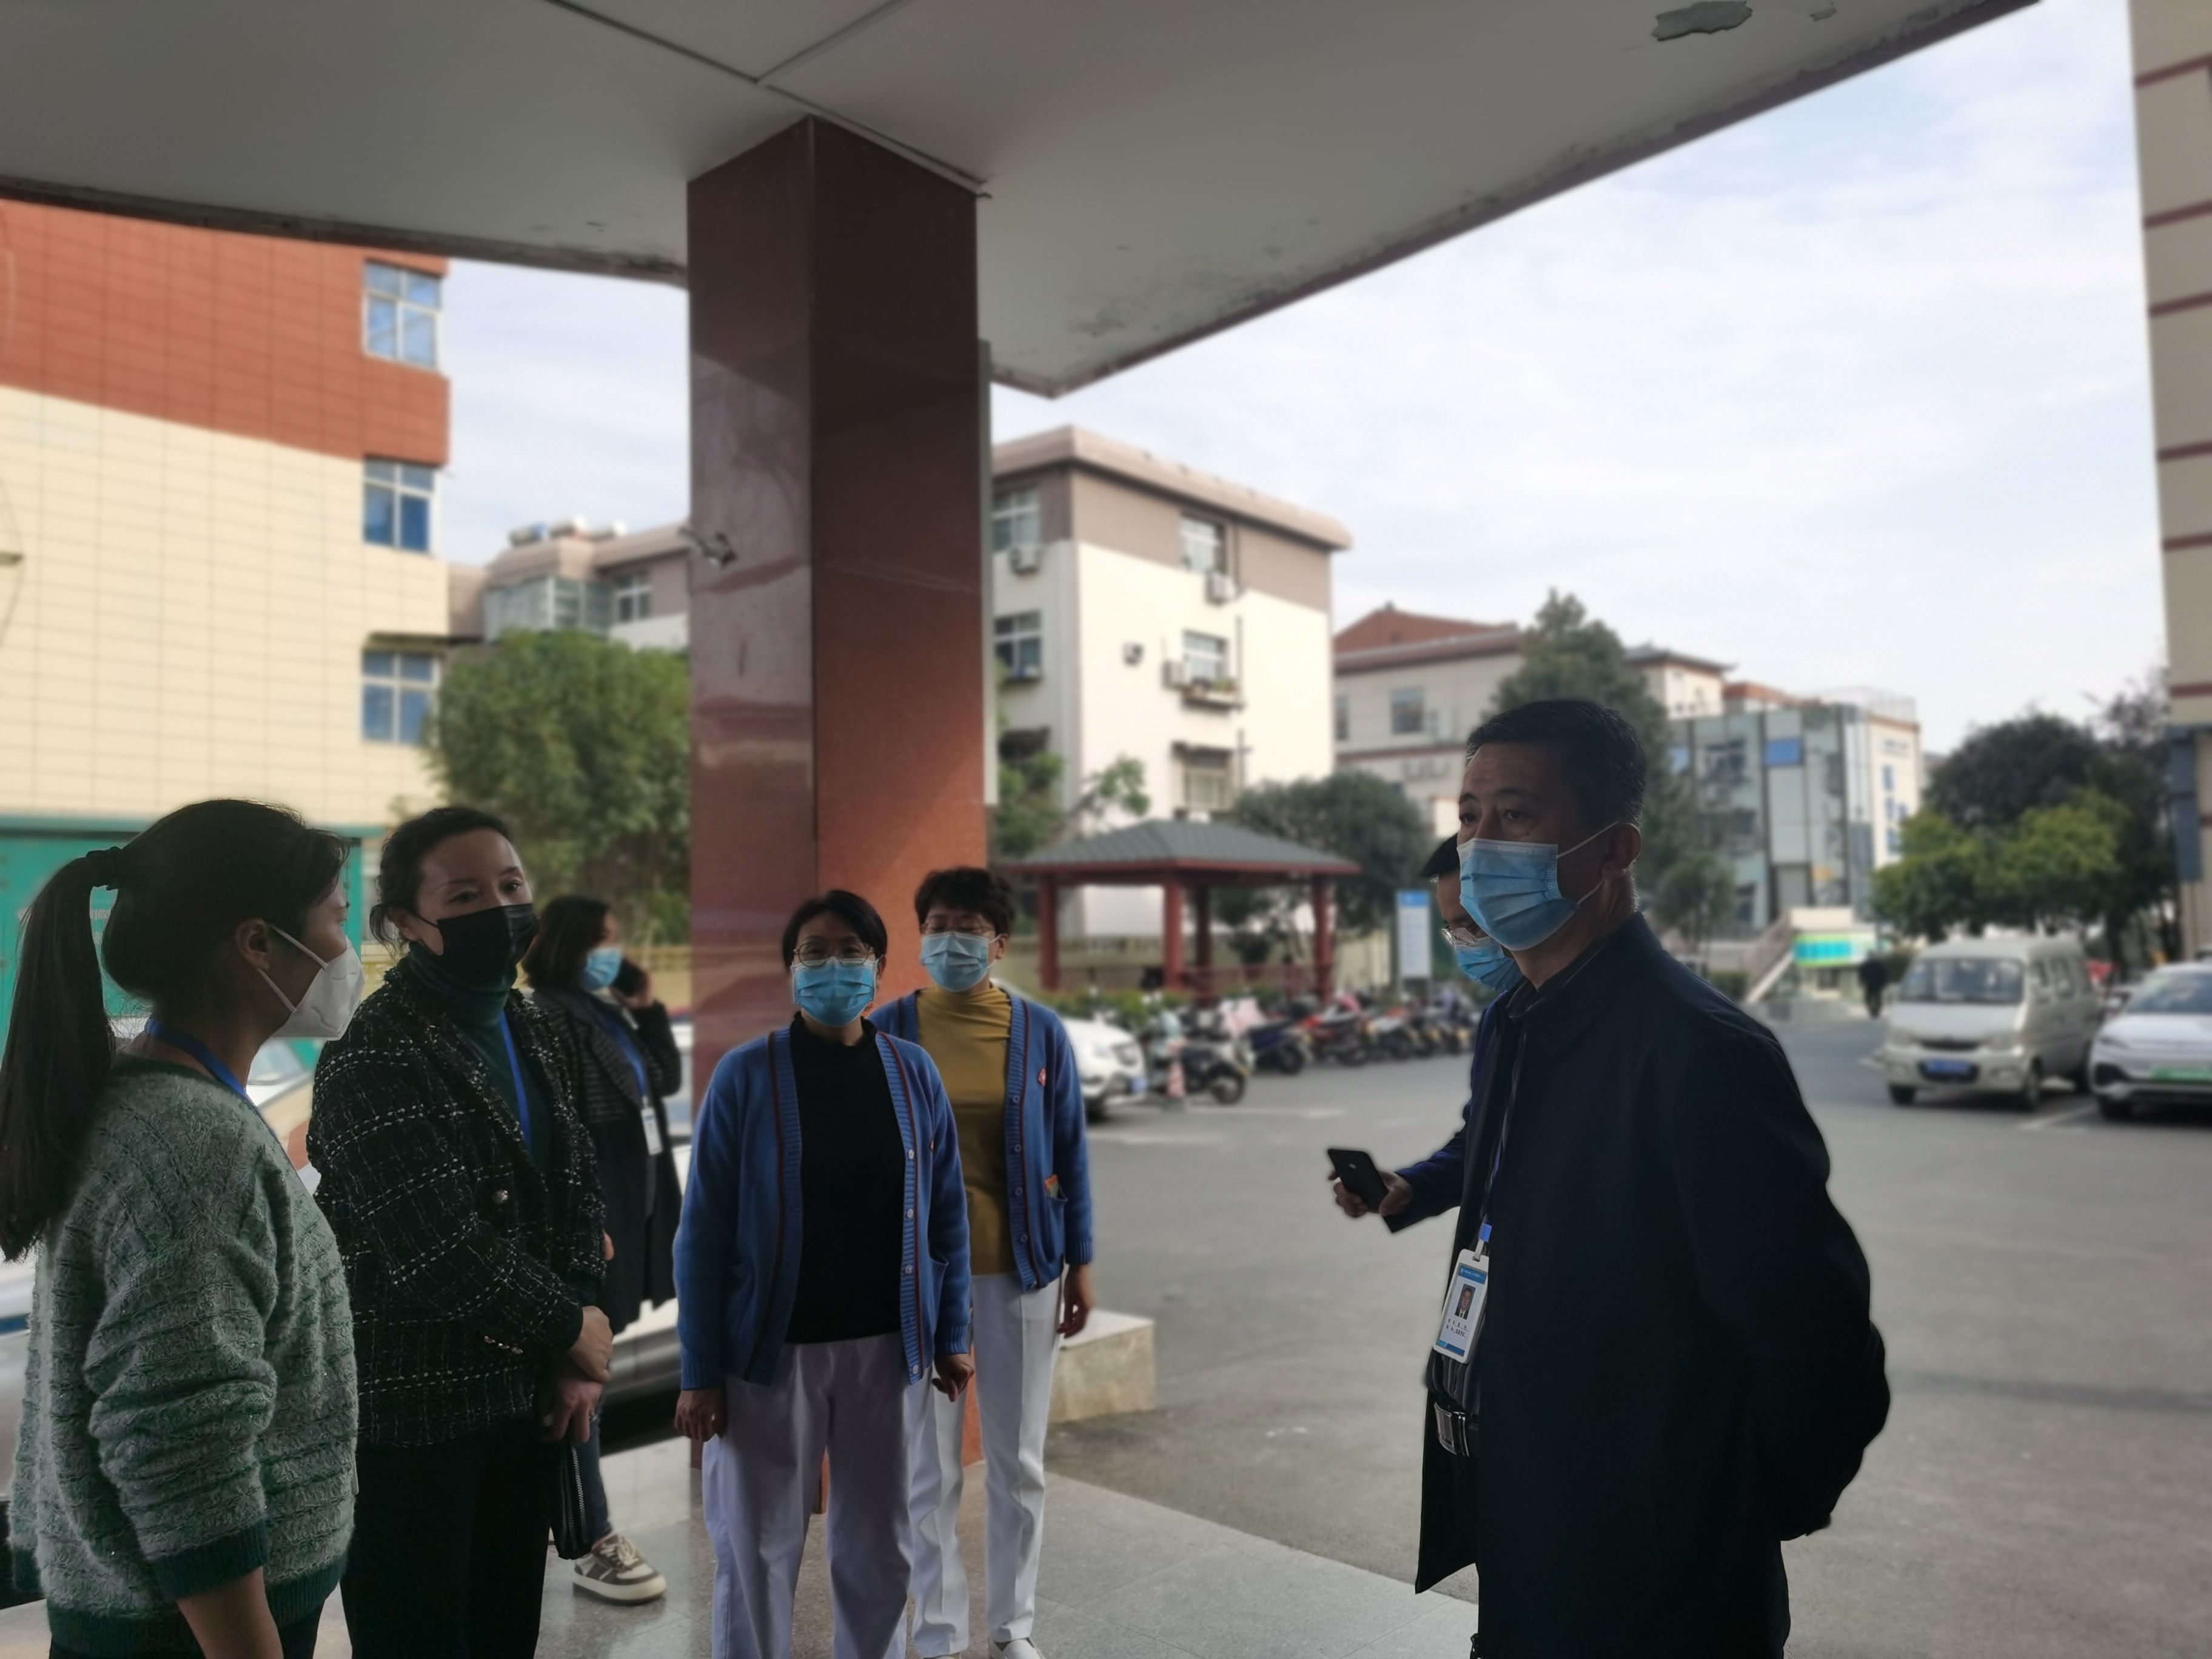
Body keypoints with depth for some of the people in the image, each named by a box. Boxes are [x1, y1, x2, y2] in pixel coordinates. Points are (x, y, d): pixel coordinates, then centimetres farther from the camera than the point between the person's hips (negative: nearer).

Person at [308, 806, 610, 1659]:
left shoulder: (541, 1036, 7)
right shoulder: (374, 1060, -18)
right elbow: (441, 1255, -25)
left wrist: (573, 1362, -1)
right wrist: (575, 1329, -11)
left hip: (523, 1395, 7)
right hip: (409, 1413, -7)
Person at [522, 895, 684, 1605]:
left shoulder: (611, 1013, 13)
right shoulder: (551, 1019, -14)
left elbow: (668, 1079, 16)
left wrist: (648, 1009, 5)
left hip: (630, 1208, 9)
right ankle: (594, 1545, 4)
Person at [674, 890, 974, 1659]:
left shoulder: (912, 1073, 1)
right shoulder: (747, 1075, -7)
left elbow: (945, 1215, 6)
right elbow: (704, 1231, -6)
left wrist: (952, 1336, 5)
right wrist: (700, 1372, -8)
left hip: (884, 1346, 2)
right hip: (771, 1347, -2)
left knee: (878, 1547, 15)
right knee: (756, 1550, 9)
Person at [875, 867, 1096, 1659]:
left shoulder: (1040, 1031, -1)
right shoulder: (890, 1031, -4)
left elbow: (1070, 1153, 3)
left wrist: (1079, 1261, 2)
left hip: (1020, 1269, 1)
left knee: (1018, 1461, 12)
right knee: (929, 1463, 8)